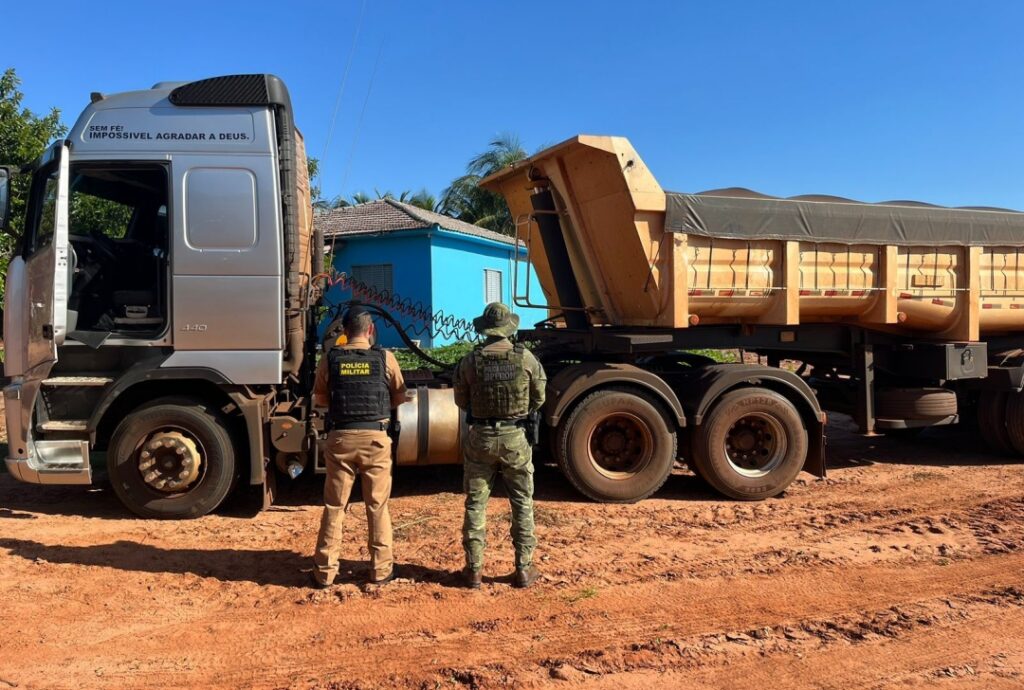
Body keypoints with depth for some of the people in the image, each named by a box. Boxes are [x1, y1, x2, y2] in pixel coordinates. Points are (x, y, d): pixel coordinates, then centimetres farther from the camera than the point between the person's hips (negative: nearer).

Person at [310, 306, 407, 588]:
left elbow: (320, 399, 9)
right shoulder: (384, 358, -2)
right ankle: (381, 570, 18)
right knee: (377, 506, 10)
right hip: (375, 437, -1)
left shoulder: (330, 358, 1)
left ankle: (325, 572, 16)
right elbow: (399, 398, 6)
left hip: (340, 437, 1)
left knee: (334, 506, 10)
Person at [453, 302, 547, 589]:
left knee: (476, 504, 11)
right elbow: (538, 399, 2)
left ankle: (474, 569, 16)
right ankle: (524, 569, 18)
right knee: (522, 504, 12)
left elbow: (461, 401, 3)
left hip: (480, 437, 0)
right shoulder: (526, 358, -8)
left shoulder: (469, 361, -8)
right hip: (515, 437, 0)